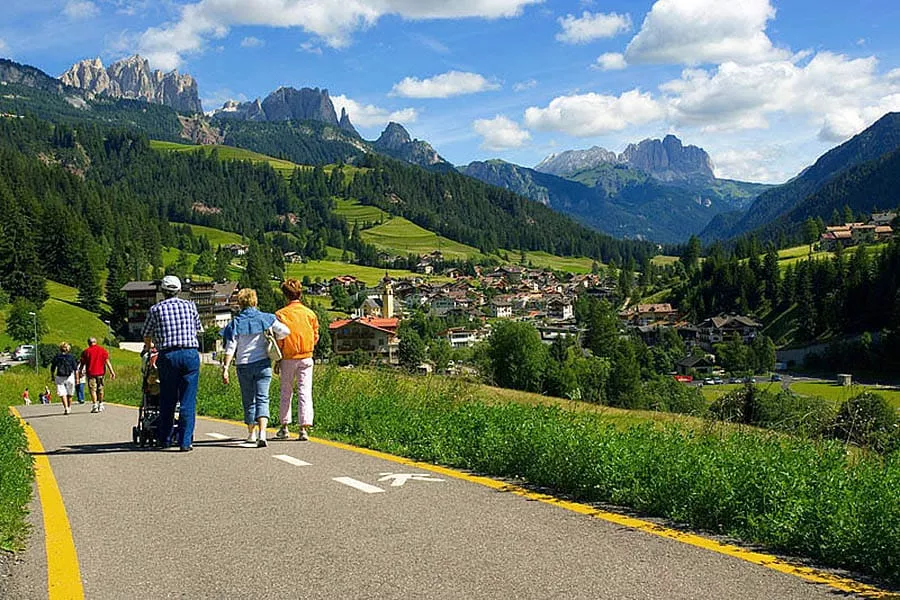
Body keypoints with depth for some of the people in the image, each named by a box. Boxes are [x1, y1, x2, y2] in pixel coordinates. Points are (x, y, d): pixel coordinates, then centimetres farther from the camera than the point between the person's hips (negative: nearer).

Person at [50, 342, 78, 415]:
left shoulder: (56, 357, 0)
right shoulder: (71, 357, -1)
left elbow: (52, 368, 3)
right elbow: (75, 369, -1)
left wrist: (52, 376, 15)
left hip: (60, 378, -1)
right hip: (70, 377, 1)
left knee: (62, 394, -2)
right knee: (69, 394, 15)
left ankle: (66, 408, -17)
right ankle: (69, 408, 23)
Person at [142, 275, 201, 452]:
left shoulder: (156, 309, 7)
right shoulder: (190, 306, 10)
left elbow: (147, 335, 18)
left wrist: (148, 348, 39)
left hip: (168, 356, 0)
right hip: (191, 354, 0)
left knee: (167, 400, 11)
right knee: (188, 401, 0)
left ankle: (164, 439, 19)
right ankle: (185, 441, -3)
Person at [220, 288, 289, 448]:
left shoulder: (236, 322, -1)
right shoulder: (265, 318, 0)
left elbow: (230, 348, -6)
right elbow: (285, 331, -4)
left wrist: (225, 368, -5)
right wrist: (272, 338, 15)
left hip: (243, 366, 1)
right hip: (263, 364, 0)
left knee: (248, 400, 14)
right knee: (262, 398, -4)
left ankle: (251, 433, 25)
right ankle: (262, 433, -22)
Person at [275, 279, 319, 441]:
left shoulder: (281, 314, -6)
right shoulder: (310, 313, 0)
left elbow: (278, 339, -5)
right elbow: (315, 336, 5)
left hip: (288, 358, -1)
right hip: (306, 358, 1)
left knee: (286, 392, 13)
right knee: (305, 392, 0)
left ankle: (284, 427, 19)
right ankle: (304, 428, -8)